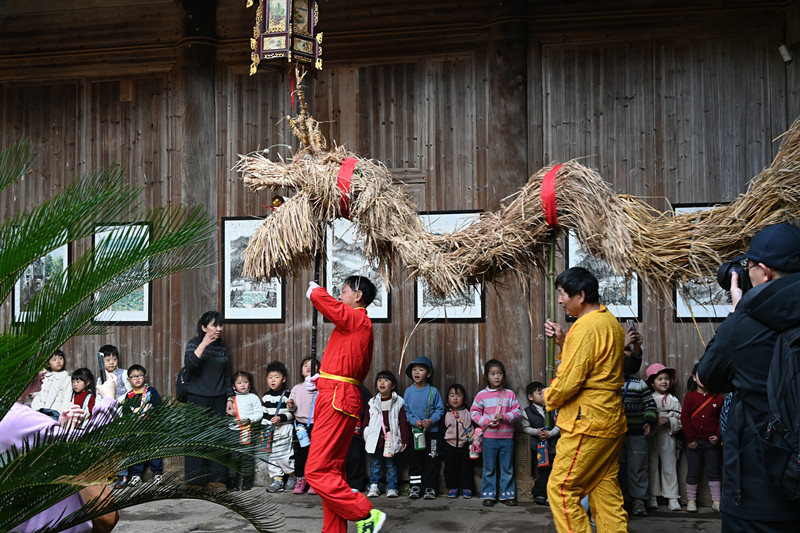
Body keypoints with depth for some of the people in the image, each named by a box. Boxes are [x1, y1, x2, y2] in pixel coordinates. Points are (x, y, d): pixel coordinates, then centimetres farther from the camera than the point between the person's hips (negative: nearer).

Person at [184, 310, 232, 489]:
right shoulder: (194, 344, -1)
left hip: (218, 400, 4)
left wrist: (229, 397, 10)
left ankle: (216, 478, 11)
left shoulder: (223, 349, 13)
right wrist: (204, 344, -26)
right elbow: (189, 364, -20)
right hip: (197, 399, -4)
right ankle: (195, 480, 5)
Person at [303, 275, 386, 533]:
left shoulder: (356, 319, -10)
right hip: (338, 399, 11)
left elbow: (319, 297, -20)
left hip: (338, 402, -11)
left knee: (317, 472, -12)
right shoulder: (360, 324, 20)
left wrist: (315, 289, 4)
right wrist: (323, 379, 20)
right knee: (332, 472, 12)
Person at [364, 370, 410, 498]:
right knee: (375, 464, 6)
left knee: (391, 464, 5)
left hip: (392, 439, -2)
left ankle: (391, 488, 12)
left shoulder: (398, 402, 0)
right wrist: (366, 437, 7)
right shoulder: (373, 403, 7)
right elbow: (367, 421, 11)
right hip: (376, 439, 2)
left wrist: (404, 439, -3)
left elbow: (403, 422, 0)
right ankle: (374, 487, 14)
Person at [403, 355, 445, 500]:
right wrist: (414, 421, -13)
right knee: (415, 460, 6)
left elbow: (440, 409, -1)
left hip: (431, 431, -1)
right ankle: (415, 487, 15)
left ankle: (430, 487, 11)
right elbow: (406, 411, 3)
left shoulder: (433, 391, -4)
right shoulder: (408, 392, 0)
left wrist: (431, 420, -17)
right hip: (415, 432, 1)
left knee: (431, 460, 3)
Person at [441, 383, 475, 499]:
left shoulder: (468, 412, 0)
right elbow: (442, 431, 7)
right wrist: (442, 448, 5)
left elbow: (474, 428, 5)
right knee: (451, 467, 6)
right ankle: (452, 487, 18)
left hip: (465, 444, -1)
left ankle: (467, 488, 14)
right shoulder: (446, 414, 3)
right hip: (450, 445, 1)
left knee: (466, 467, 4)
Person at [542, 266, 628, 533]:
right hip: (611, 420, 10)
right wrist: (564, 342, 11)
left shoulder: (586, 328, -17)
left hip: (587, 422, -10)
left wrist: (550, 397, -1)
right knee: (606, 490, 12)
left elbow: (570, 380, -20)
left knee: (561, 490, -3)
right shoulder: (611, 322, 14)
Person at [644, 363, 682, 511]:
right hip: (651, 436, 0)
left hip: (668, 436, 1)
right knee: (652, 466, 2)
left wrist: (667, 420, -11)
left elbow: (680, 419, 5)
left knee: (669, 467, 0)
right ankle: (652, 497, 9)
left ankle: (672, 498, 5)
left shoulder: (673, 400, 8)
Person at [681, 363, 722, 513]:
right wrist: (690, 439, -7)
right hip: (694, 442, -1)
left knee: (713, 472, 8)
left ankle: (716, 501, 15)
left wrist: (718, 436, -7)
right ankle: (691, 501, 16)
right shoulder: (690, 397, -2)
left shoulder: (717, 398, 2)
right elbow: (684, 418, -4)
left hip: (712, 441, 1)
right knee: (693, 471, 7)